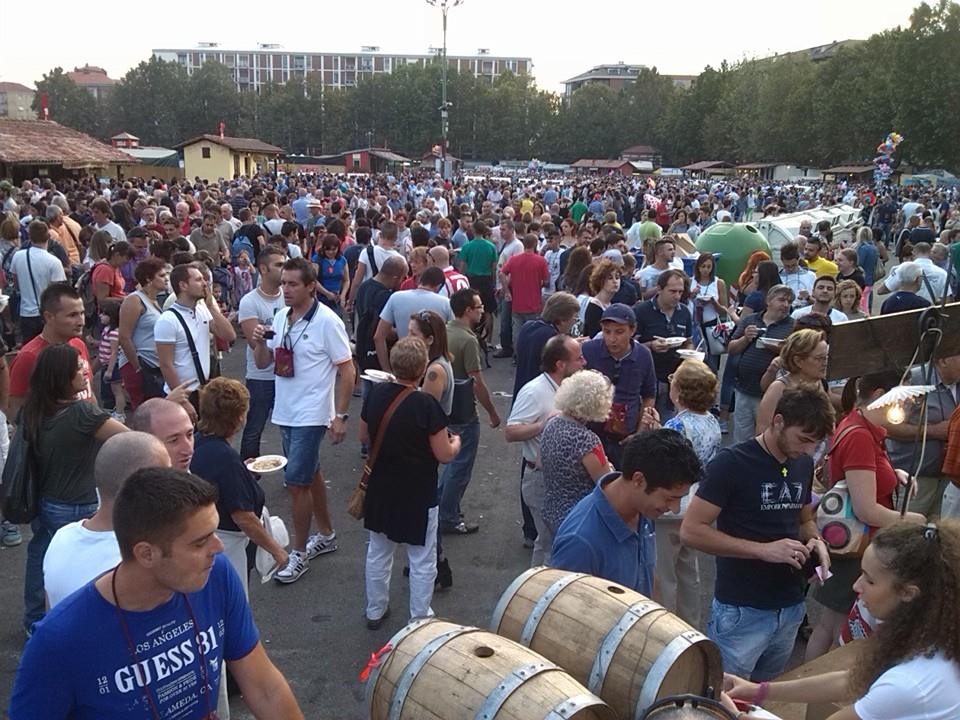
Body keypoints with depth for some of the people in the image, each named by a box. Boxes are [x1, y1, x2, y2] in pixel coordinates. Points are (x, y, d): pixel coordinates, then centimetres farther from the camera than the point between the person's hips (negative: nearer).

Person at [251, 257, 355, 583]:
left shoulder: (327, 321, -15)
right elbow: (262, 363, 10)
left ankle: (300, 553, 10)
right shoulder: (281, 318, 5)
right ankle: (325, 534, 36)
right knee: (310, 474, 19)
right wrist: (259, 342, -11)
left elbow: (347, 370, -13)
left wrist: (340, 416, -15)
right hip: (285, 412, 7)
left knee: (296, 481, -5)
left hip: (311, 415, -7)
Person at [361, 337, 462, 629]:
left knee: (378, 551, 22)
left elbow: (364, 436, 7)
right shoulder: (426, 404, -24)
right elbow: (444, 455, -17)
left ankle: (375, 610, 37)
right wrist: (456, 442, 4)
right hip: (418, 495, -5)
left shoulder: (375, 394, -8)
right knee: (422, 560, 12)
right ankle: (420, 619, 22)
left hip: (380, 490, 6)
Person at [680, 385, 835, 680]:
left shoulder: (804, 464, 5)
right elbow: (691, 531, -19)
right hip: (741, 611, -6)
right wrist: (763, 550, -24)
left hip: (791, 608, 6)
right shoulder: (732, 463, -16)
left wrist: (815, 540, -4)